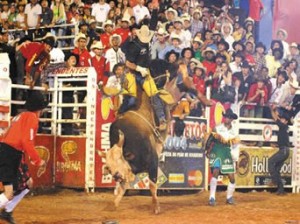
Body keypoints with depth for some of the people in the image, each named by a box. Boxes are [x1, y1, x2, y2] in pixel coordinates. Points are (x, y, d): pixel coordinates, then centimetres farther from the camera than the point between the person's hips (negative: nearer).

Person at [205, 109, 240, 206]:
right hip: (216, 152, -3)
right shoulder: (218, 128, 0)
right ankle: (212, 198, -19)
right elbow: (210, 139, 3)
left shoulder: (234, 132, 8)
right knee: (215, 172, -22)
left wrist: (235, 158, 10)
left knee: (232, 177, 0)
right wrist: (208, 150, -2)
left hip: (227, 154, 3)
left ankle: (229, 198, 21)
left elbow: (235, 146, 13)